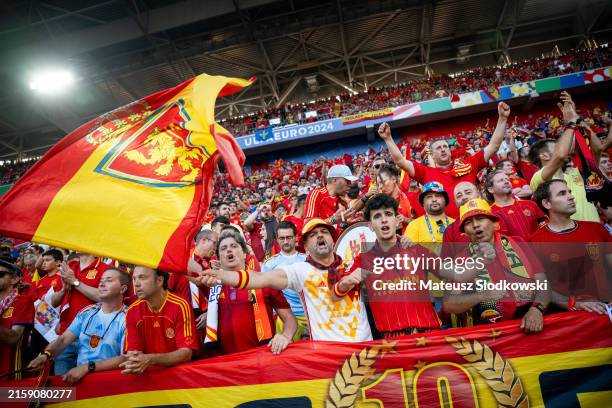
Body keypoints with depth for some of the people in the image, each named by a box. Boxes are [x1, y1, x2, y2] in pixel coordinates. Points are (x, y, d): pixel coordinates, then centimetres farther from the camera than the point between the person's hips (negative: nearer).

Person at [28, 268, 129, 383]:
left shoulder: (127, 318, -10)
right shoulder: (86, 312, 11)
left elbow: (125, 359, -16)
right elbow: (64, 339, 6)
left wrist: (87, 367, -23)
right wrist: (46, 354, -14)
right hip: (79, 375, 5)